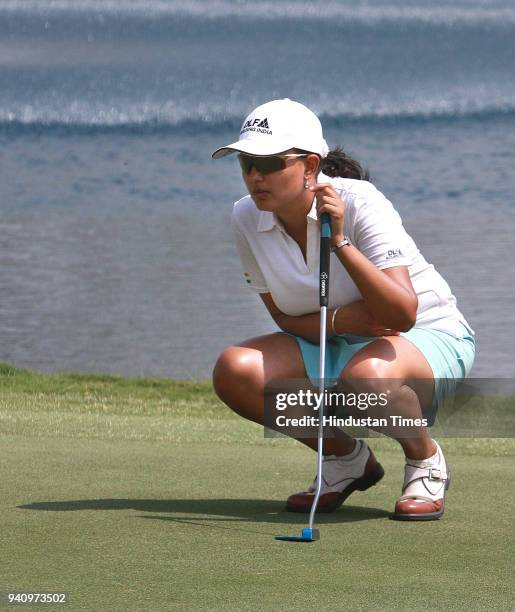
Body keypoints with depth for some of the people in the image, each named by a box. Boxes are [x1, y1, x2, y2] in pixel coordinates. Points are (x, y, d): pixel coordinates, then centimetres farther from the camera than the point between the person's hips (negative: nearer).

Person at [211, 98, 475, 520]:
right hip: (334, 344, 6)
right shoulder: (247, 219, -9)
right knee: (235, 371, -20)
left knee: (365, 374, -40)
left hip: (431, 337, -6)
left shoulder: (360, 203, -24)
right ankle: (346, 457, 2)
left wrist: (341, 243, -41)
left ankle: (426, 461, -7)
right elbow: (284, 317, 0)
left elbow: (402, 315, -33)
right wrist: (341, 319, -21)